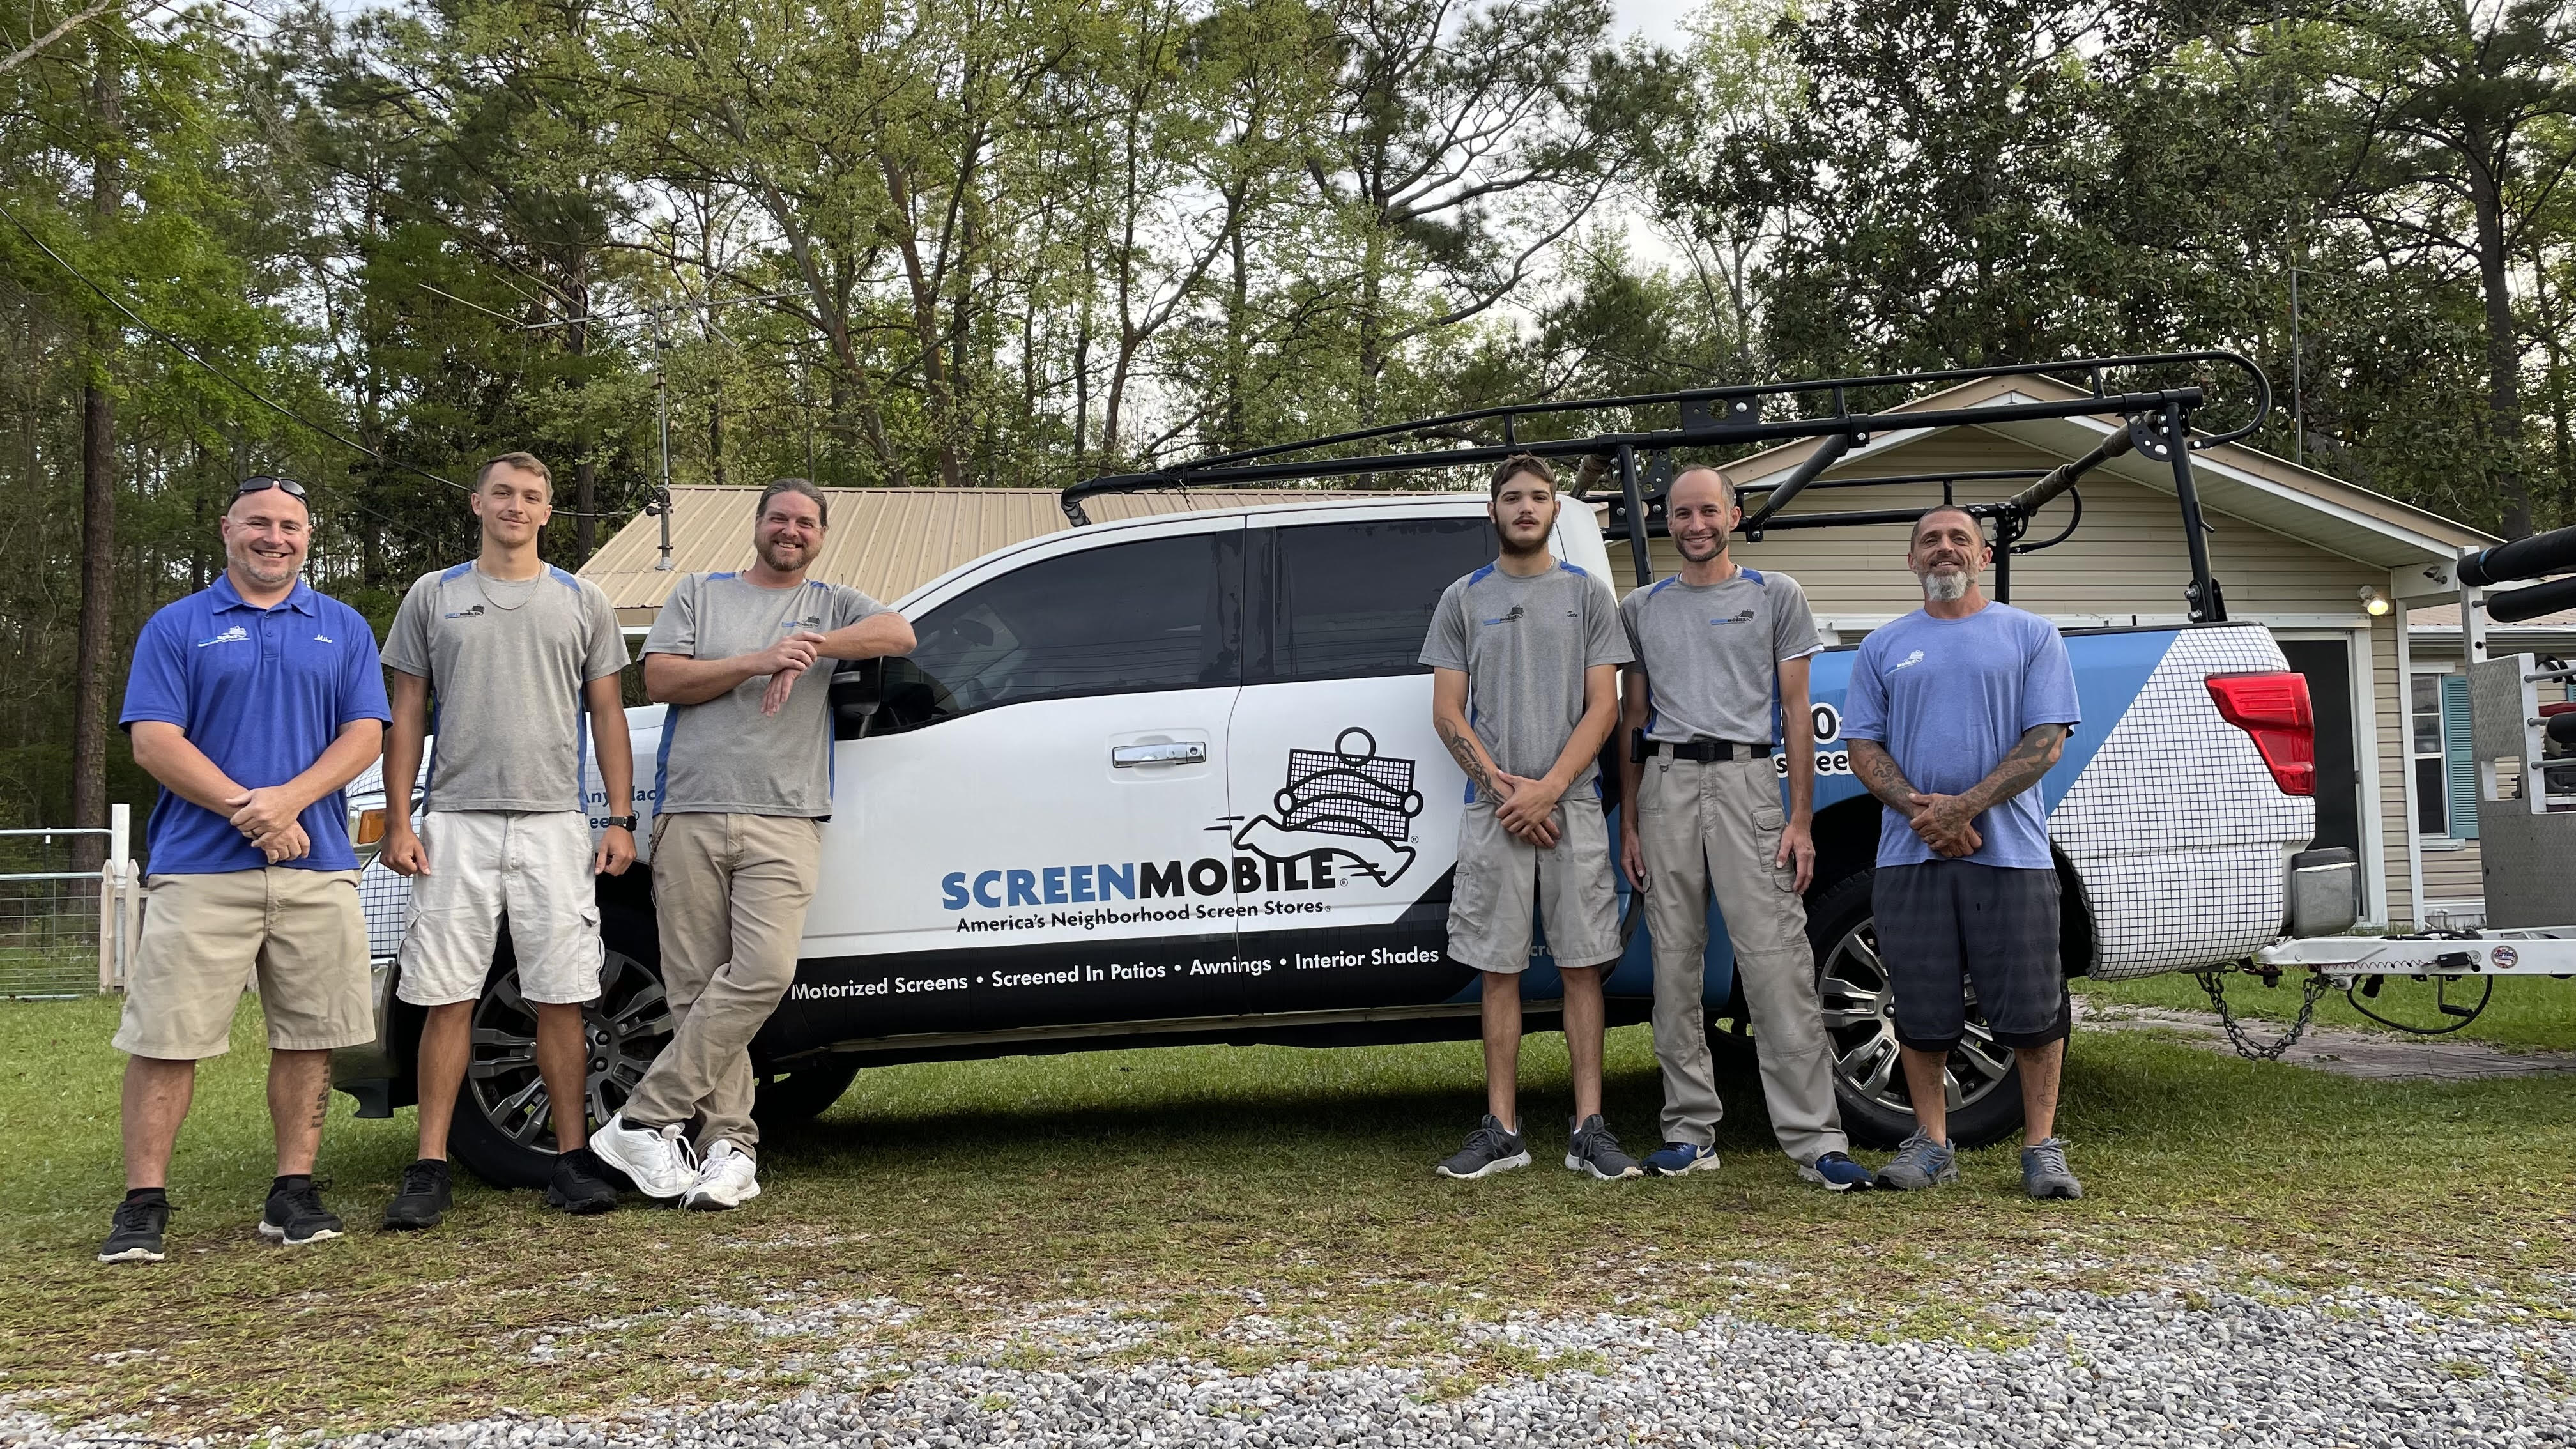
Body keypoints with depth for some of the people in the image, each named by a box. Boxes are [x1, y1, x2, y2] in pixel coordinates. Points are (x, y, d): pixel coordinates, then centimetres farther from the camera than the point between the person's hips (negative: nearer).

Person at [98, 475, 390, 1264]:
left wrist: (289, 799, -12)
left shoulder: (343, 628, 13)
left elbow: (364, 734, 4)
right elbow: (153, 741, -2)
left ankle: (294, 1191, 13)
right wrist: (244, 806, -14)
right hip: (200, 867, -2)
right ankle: (143, 1202, 5)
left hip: (318, 867, 2)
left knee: (308, 1037, 4)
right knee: (167, 1036, -2)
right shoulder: (177, 627, 7)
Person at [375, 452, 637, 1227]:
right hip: (456, 824, 0)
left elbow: (607, 715, 11)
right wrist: (398, 821, 0)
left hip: (555, 825, 0)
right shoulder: (433, 596, 12)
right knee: (446, 999, 0)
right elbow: (406, 714, 10)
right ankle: (430, 1169, 5)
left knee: (561, 1000, 0)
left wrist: (620, 820, 1)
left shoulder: (584, 602, 12)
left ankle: (573, 1159, 7)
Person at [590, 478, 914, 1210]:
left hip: (784, 821, -1)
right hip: (692, 816, 1)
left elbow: (899, 633, -2)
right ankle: (730, 1144, 2)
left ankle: (646, 1120, -10)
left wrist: (812, 645, -14)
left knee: (763, 972, -17)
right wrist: (755, 663, -5)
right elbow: (659, 678, 6)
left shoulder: (832, 603, 18)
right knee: (696, 987, -3)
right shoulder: (700, 593, 19)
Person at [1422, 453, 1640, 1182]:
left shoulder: (1588, 594, 9)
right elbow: (1448, 713, 5)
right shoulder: (1463, 599, 11)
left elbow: (1602, 706, 2)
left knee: (1582, 967, 0)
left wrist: (1548, 788, -11)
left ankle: (1590, 1130, 4)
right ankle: (1502, 1131, 9)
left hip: (1572, 806, 0)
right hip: (1492, 813, 1)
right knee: (1499, 972, 3)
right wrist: (1501, 786, -8)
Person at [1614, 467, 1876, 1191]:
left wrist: (1802, 819, -3)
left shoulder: (1776, 595, 9)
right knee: (1676, 965, 4)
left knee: (1776, 962, -10)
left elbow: (1796, 711, 5)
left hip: (1747, 781, -3)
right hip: (1666, 785, 3)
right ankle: (1691, 1131, 12)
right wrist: (1628, 822, 9)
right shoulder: (1641, 608, 16)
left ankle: (1814, 1138, -9)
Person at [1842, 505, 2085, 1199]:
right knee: (1922, 1009, 4)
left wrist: (1965, 806, -13)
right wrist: (1920, 809, -10)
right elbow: (1864, 748, 8)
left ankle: (2043, 1148, 8)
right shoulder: (1882, 647, 14)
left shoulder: (2031, 635, 8)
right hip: (1909, 854, 2)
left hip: (2010, 849, -2)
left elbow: (2046, 742, -1)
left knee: (2031, 1007, -2)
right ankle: (1932, 1143, 15)